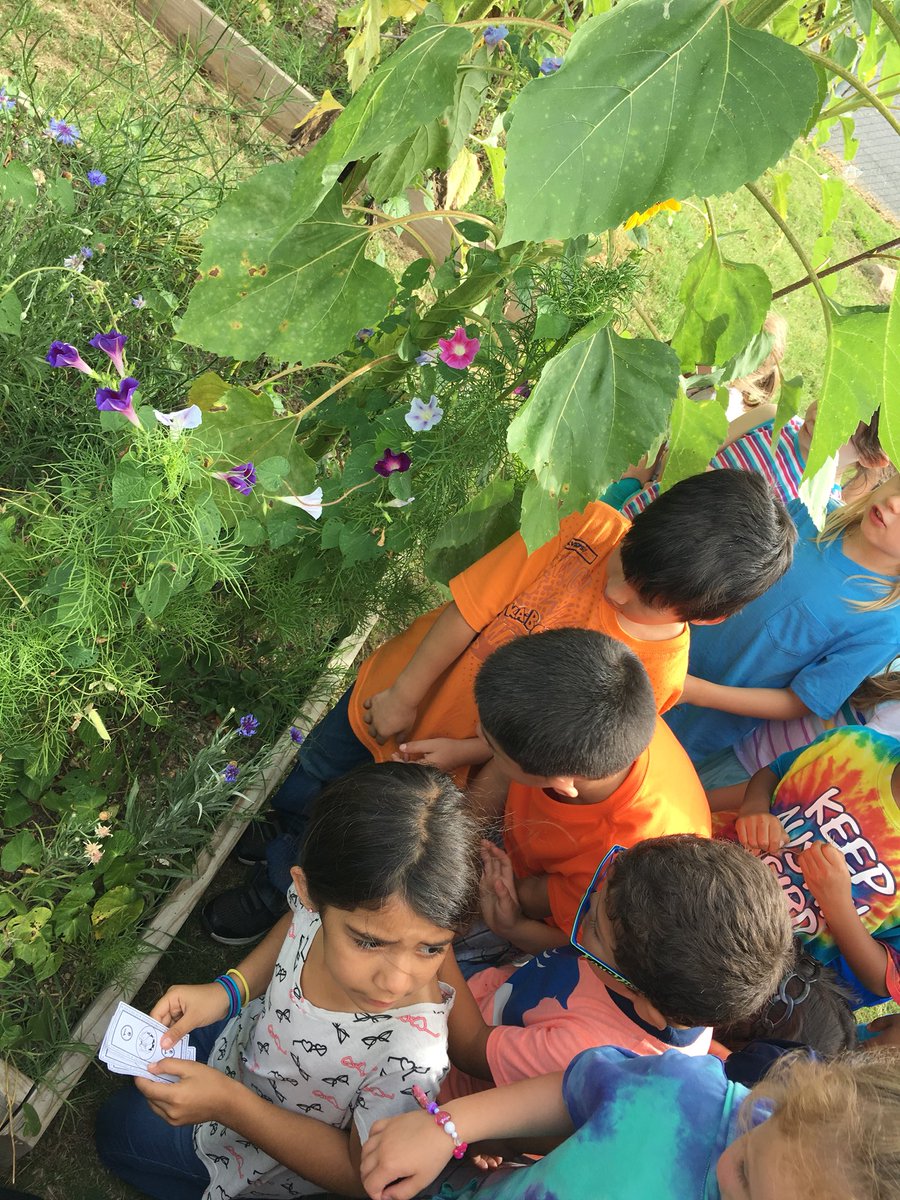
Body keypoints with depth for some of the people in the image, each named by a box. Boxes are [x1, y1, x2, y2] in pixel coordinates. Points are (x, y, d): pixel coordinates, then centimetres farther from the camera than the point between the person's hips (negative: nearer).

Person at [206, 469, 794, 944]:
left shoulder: (657, 675, -27)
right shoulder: (590, 528, -26)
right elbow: (470, 606, -20)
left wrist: (457, 752, -22)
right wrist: (404, 695, -17)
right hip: (389, 693, 3)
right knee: (309, 782, 26)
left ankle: (279, 890, 52)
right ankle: (289, 833, 63)